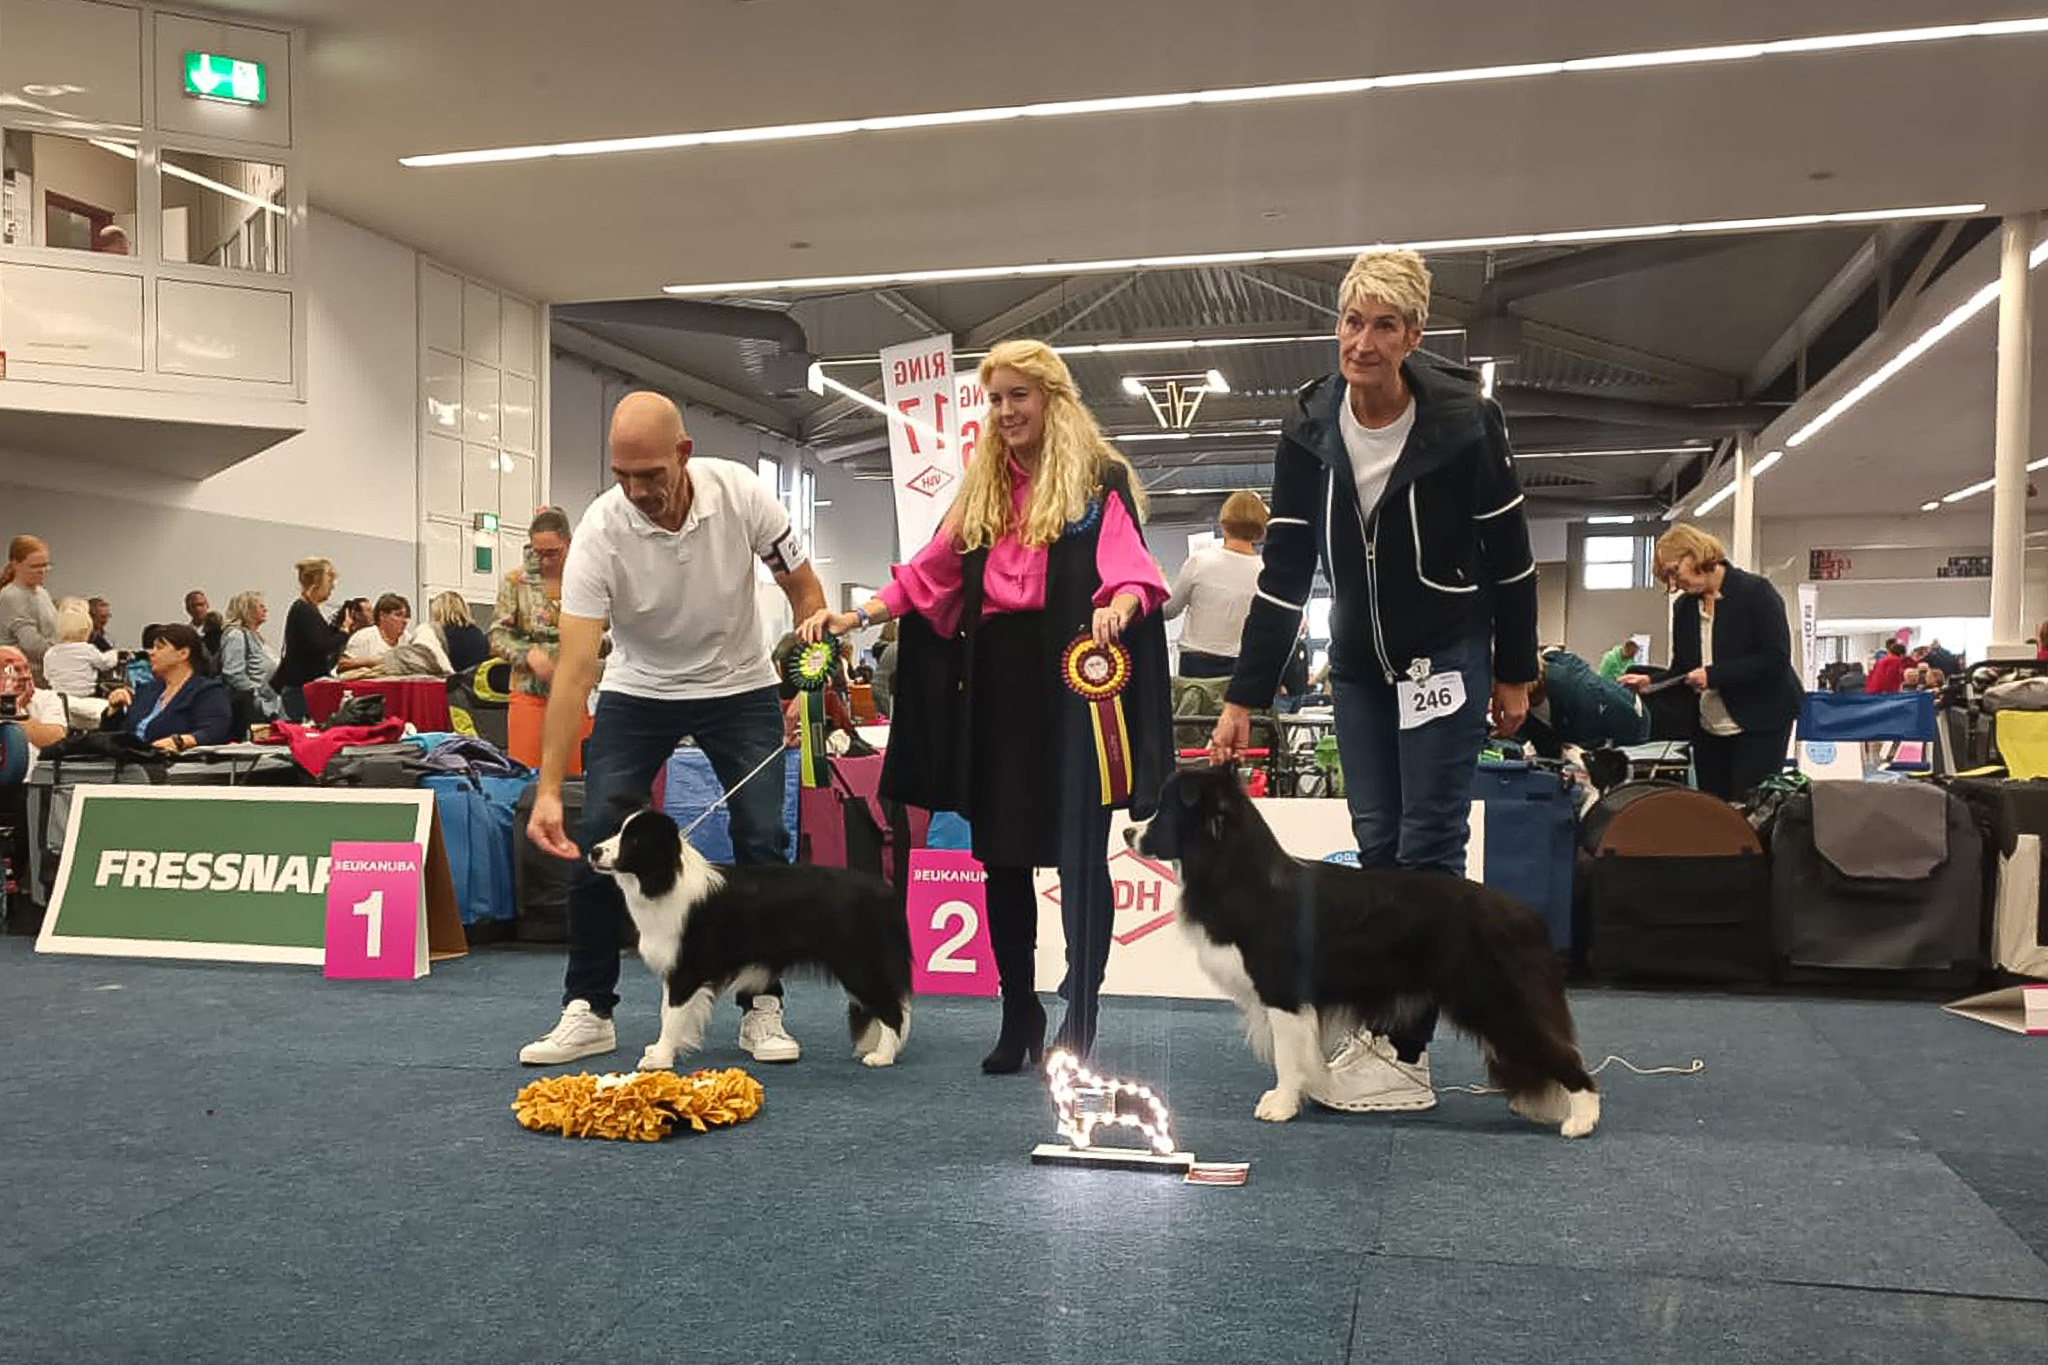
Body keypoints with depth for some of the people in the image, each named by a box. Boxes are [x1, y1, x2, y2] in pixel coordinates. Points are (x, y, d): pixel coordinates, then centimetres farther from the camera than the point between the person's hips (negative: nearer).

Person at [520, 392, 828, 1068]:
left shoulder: (740, 492, -22)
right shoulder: (600, 530, -26)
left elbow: (804, 589, -6)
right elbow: (576, 665, -29)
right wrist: (548, 789, -34)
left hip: (740, 687, 1)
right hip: (638, 690, 0)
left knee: (762, 840, -9)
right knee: (597, 841, -10)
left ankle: (762, 1008, 5)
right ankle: (587, 1012, 5)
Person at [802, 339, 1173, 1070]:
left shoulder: (1100, 480, 2)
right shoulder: (982, 490, 18)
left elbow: (1131, 570, -10)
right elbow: (931, 575, 15)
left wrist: (1117, 609, -33)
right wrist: (857, 614, 2)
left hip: (1073, 681, -5)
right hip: (997, 683, 5)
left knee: (1078, 853, -4)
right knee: (1001, 853, 7)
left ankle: (1079, 1023, 4)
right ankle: (1019, 1016, 19)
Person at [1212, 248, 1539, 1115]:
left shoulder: (1464, 422, -17)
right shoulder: (1309, 431, -8)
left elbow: (1510, 556, -7)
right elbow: (1284, 572, -7)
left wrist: (1515, 675, -2)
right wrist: (1243, 699, -10)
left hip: (1447, 658, -4)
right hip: (1360, 666, 4)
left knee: (1428, 846, -5)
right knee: (1375, 846, 7)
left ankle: (1407, 1056, 1)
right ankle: (1375, 1028, 16)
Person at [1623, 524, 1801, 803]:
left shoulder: (1755, 592, -8)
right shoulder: (1684, 608, 10)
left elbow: (1776, 659, -16)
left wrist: (1714, 675, -20)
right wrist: (1649, 683, -6)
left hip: (1759, 725, -6)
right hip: (1708, 730, 6)